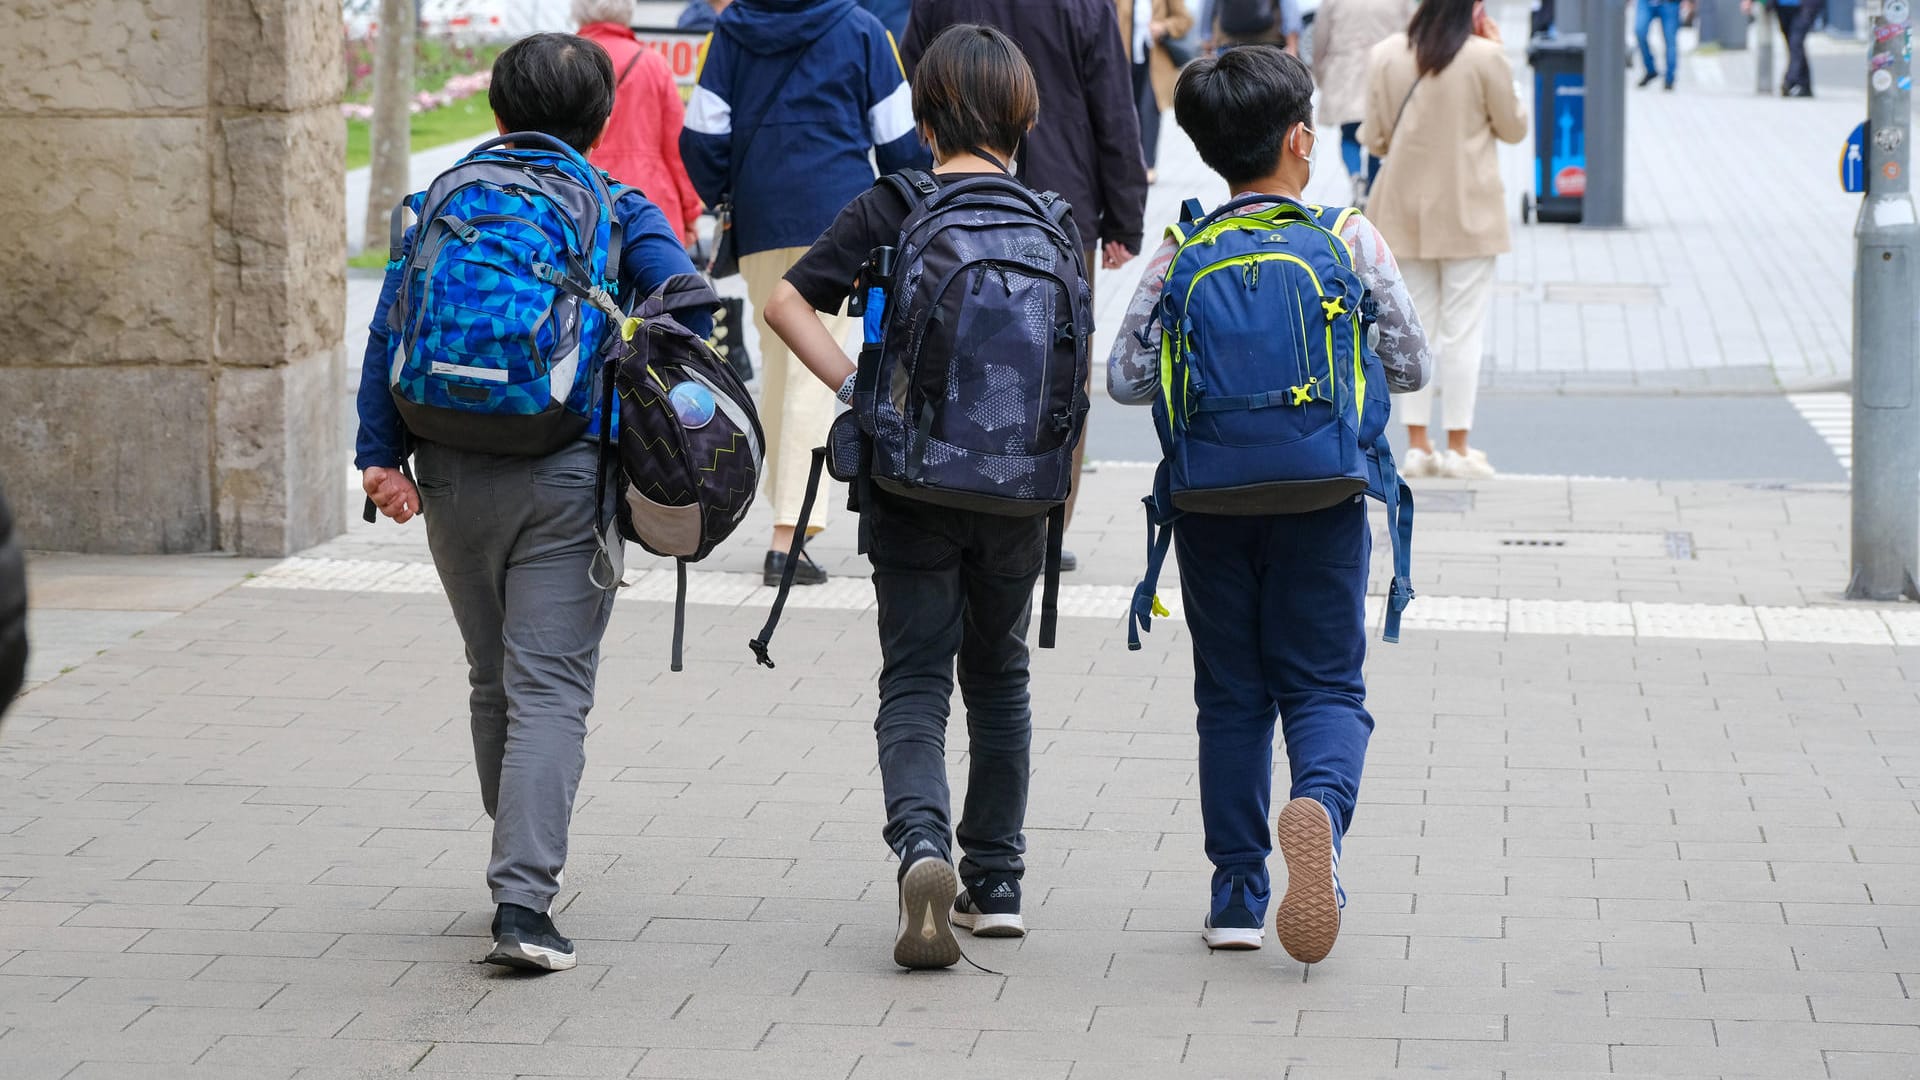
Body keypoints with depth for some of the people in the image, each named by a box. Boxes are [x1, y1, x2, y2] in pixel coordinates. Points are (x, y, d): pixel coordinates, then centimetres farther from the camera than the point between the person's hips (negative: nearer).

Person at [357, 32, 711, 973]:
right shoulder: (620, 212, 1)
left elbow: (389, 328, 0)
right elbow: (687, 307, -12)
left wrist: (380, 454, -1)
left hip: (453, 475, 3)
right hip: (568, 480, -3)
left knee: (493, 680, 19)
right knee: (549, 690, -5)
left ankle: (522, 856, 33)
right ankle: (522, 902, -18)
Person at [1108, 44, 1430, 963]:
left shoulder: (1182, 255, -2)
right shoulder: (1352, 242, -4)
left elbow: (1126, 379, -3)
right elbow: (1410, 366, 2)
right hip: (1323, 498, -1)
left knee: (1231, 695, 11)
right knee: (1324, 682, 5)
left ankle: (1237, 890, 11)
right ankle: (1320, 804, -27)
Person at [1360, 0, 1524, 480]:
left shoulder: (1386, 55, -4)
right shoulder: (1485, 57, -13)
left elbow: (1375, 137, 1)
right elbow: (1513, 128, 0)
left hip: (1405, 210, 3)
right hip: (1466, 214, -3)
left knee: (1413, 327, 11)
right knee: (1462, 330, 3)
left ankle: (1417, 443, 12)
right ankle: (1457, 447, 5)